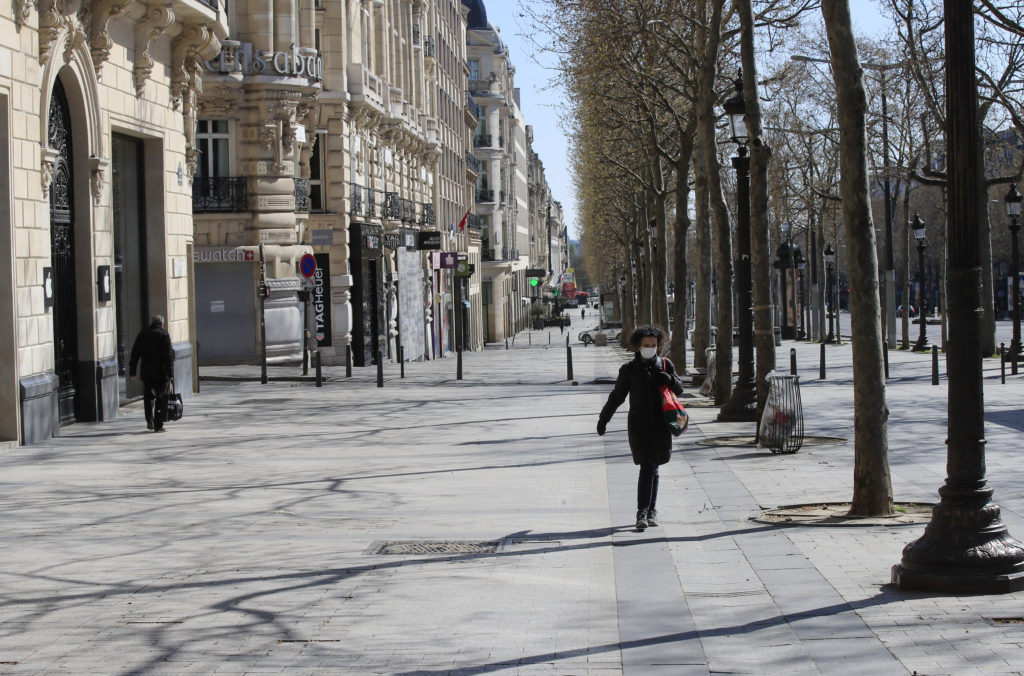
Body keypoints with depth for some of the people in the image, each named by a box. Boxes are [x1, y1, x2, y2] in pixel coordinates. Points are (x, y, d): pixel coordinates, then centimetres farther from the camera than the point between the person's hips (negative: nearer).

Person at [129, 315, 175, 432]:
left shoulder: (142, 334, 8)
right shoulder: (164, 335, -4)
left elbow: (135, 354, 9)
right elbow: (168, 355, -10)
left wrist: (132, 371, 13)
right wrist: (170, 373, -10)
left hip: (146, 372, 3)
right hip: (160, 372, -3)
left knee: (148, 396, 16)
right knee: (160, 399, 2)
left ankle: (149, 421, 1)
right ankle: (158, 425, 0)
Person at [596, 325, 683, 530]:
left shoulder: (665, 365, 8)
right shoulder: (629, 369, 4)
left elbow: (679, 389, 12)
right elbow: (617, 396, 10)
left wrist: (669, 379, -9)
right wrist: (603, 419, 10)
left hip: (660, 426, 2)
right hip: (639, 425, -2)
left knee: (652, 467, 8)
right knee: (647, 468, -10)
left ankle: (650, 509, 18)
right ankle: (643, 512, -11)